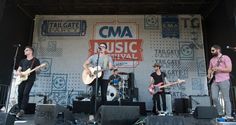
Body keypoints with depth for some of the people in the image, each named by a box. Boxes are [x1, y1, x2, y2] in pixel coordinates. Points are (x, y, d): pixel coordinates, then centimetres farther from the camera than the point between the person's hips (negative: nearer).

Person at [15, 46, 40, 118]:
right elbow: (18, 70, 20)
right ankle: (19, 110, 12)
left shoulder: (35, 60, 3)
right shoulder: (22, 61, 20)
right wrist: (19, 73, -4)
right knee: (20, 94, 2)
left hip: (30, 79, -5)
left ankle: (22, 110, -16)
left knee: (25, 93, -17)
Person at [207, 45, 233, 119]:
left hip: (224, 81, -6)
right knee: (214, 98, -2)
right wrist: (209, 74, 7)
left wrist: (218, 68, -18)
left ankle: (228, 115, 6)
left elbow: (229, 69, -11)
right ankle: (220, 113, 14)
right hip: (214, 81, 6)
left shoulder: (225, 57, -2)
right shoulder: (212, 60, 18)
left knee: (226, 98, -3)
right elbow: (209, 69, 27)